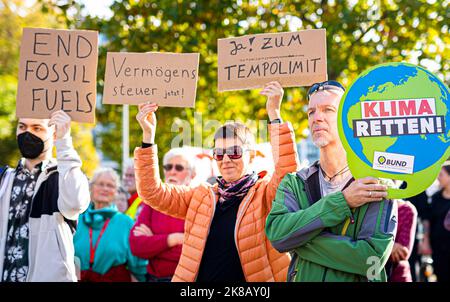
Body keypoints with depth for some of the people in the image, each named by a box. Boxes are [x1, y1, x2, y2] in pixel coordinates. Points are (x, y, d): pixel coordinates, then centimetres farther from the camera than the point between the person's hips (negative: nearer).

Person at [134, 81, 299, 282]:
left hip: (257, 277, -3)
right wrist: (148, 136, -8)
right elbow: (153, 192, 0)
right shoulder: (201, 196, 7)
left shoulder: (265, 193, -3)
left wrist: (274, 114, -27)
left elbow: (288, 170, -21)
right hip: (200, 276, 3)